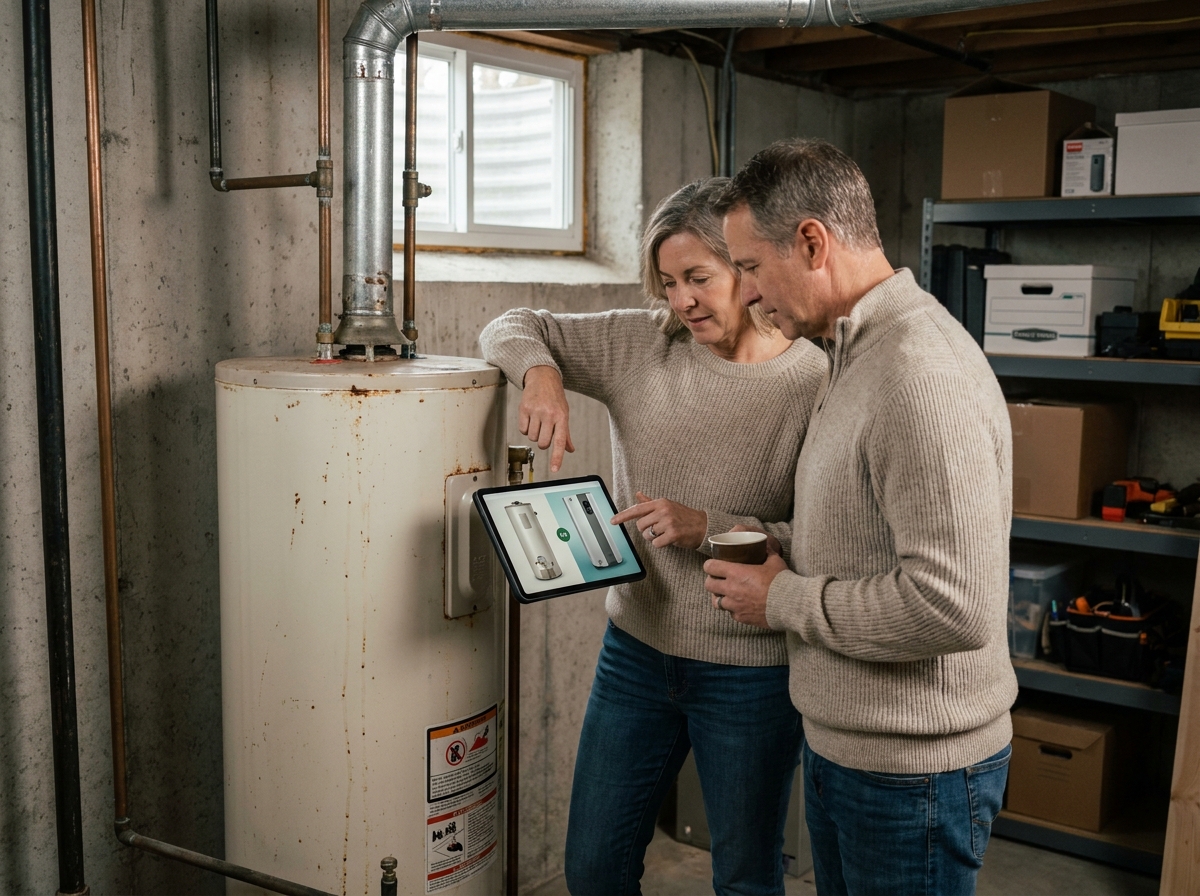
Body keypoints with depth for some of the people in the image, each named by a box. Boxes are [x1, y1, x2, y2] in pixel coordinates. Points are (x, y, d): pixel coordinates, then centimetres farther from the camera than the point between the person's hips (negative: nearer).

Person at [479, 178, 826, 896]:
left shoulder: (812, 383, -14)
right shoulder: (641, 343, -2)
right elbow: (512, 327, 5)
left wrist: (708, 529, -26)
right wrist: (540, 371, -16)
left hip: (751, 671, -4)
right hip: (636, 650, 4)